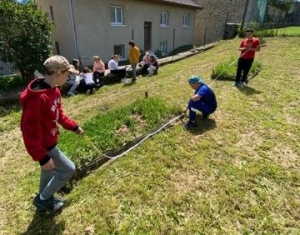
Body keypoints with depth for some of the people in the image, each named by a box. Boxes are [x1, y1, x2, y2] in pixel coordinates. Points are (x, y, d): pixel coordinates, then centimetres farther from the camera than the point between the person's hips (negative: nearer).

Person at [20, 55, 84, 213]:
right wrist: (42, 157, -26)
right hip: (44, 146, -9)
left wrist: (74, 126, 13)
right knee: (68, 170, 3)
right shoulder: (37, 98, -32)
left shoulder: (54, 90, -1)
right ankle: (42, 199, 24)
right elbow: (29, 130, -29)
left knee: (49, 172, 24)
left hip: (50, 142, 9)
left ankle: (45, 201, 48)